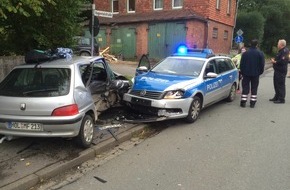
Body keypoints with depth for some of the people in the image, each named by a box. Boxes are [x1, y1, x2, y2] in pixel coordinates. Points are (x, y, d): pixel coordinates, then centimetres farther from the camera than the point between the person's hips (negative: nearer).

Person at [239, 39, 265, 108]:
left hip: (246, 74, 0)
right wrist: (260, 72, 12)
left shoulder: (245, 53, -3)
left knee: (245, 88, 5)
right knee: (254, 89, 7)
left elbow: (241, 64, 0)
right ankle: (252, 103, 8)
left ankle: (243, 102, 3)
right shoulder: (260, 53, -4)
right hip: (256, 74, 0)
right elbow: (262, 64, -1)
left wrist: (242, 72, 11)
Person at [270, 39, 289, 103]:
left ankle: (281, 99, -3)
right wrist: (274, 59, 8)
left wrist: (275, 62, -13)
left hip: (281, 71, -11)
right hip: (277, 70, 11)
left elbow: (282, 61, -26)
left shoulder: (285, 51, -16)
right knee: (276, 84, 17)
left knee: (280, 85, -7)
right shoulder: (281, 51, 17)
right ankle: (277, 97, 28)